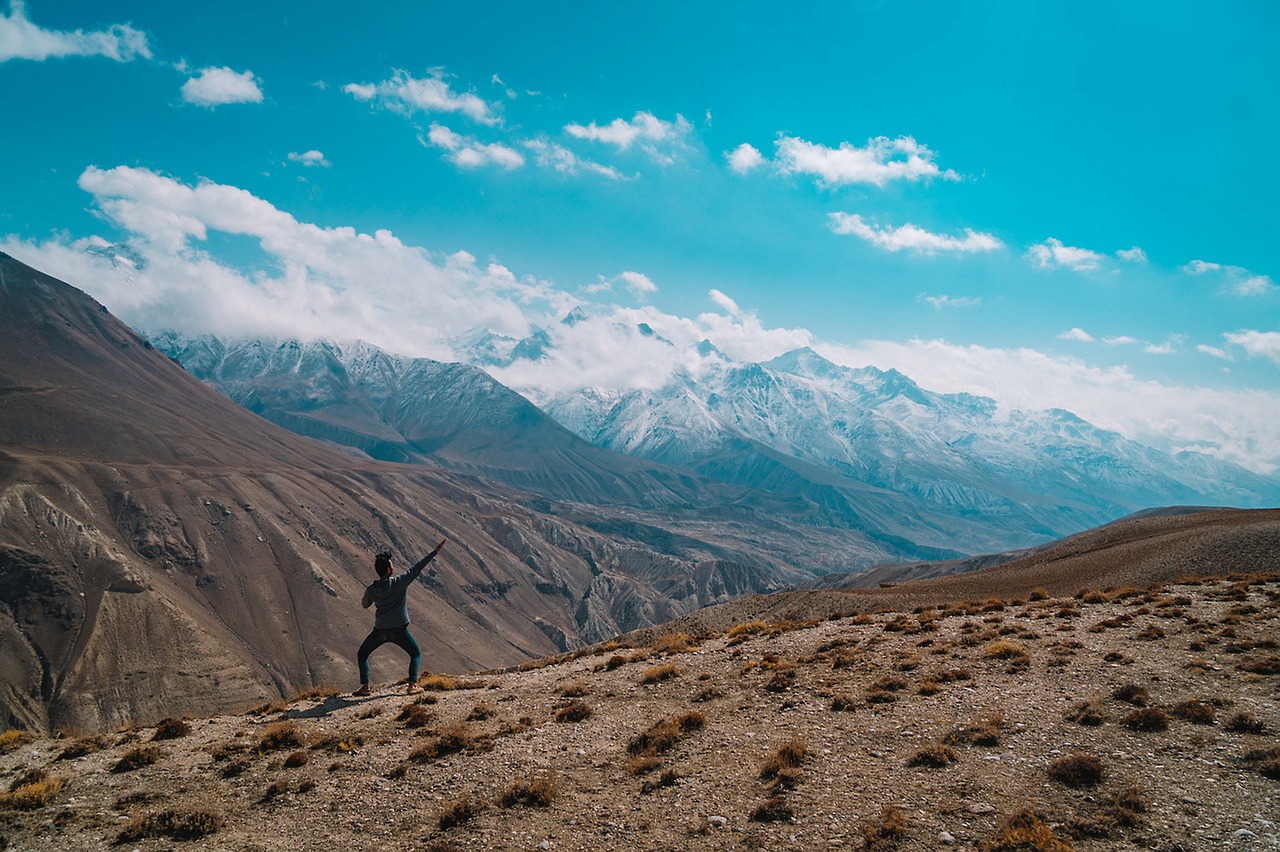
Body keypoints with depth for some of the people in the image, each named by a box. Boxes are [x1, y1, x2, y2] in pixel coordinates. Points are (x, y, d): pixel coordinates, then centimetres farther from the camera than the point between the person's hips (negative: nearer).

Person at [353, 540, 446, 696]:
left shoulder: (371, 589, -6)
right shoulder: (400, 582, -13)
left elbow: (364, 605, 14)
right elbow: (418, 568, -12)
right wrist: (435, 551, -10)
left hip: (380, 630, 1)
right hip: (399, 630, -1)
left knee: (362, 654, 21)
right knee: (415, 654, 16)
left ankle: (365, 686, 9)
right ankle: (413, 684, 1)